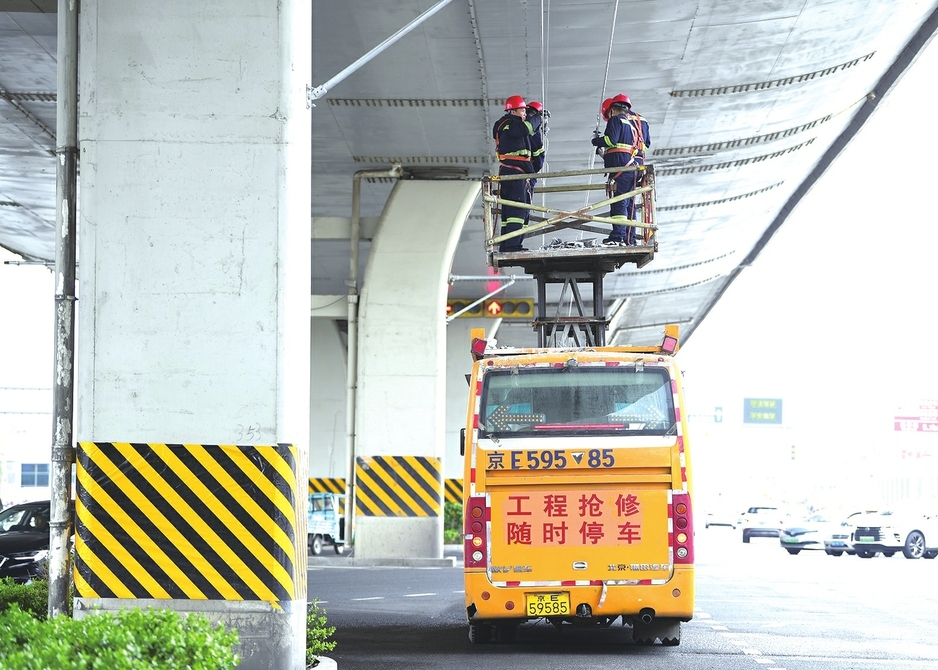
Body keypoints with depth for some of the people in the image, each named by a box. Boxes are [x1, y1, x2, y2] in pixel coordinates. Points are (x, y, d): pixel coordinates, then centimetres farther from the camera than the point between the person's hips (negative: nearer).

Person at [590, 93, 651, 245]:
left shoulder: (616, 120, -2)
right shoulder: (640, 122, 22)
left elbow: (610, 140, -14)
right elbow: (647, 143, 21)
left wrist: (596, 141, 2)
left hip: (621, 164, -8)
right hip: (636, 165, 8)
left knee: (619, 201, -13)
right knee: (629, 202, 12)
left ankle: (618, 236, -21)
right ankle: (629, 238, 10)